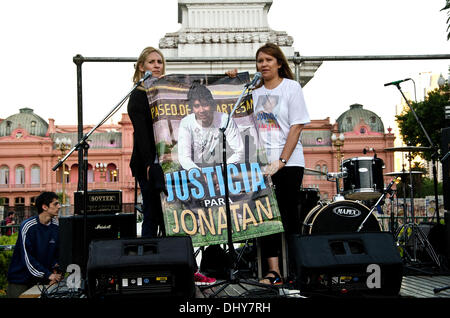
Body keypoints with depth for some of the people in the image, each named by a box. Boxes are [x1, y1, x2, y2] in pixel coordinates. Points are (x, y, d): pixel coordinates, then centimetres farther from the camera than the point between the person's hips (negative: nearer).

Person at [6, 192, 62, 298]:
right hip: (20, 279, -5)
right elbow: (27, 258, -22)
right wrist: (48, 275, -25)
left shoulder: (56, 226, -1)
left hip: (41, 280, 5)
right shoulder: (28, 226, -18)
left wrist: (55, 268, -8)